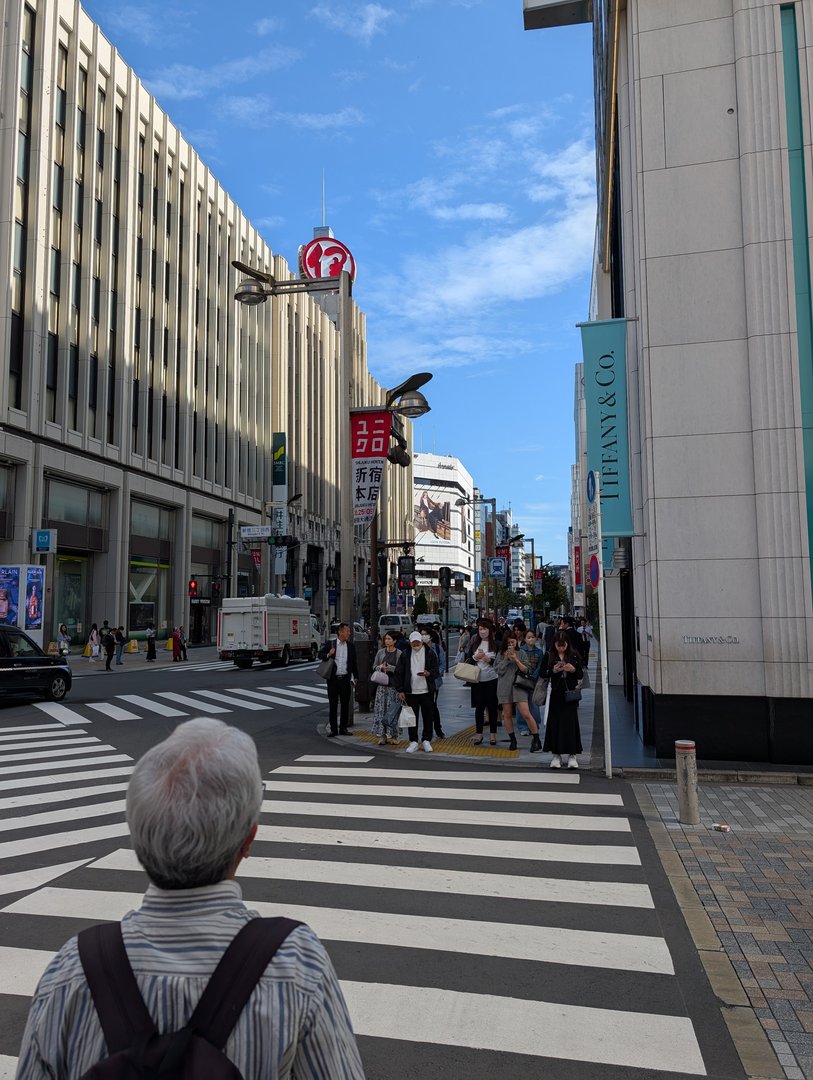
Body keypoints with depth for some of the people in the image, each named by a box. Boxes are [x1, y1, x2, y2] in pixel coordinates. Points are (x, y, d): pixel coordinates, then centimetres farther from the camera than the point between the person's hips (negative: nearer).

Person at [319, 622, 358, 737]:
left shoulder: (351, 646, 6)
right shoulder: (330, 643, -1)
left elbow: (354, 662, 12)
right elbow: (320, 654, 4)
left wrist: (355, 677, 9)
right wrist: (328, 655, -17)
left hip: (345, 679, 2)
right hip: (333, 679, -2)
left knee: (345, 704, 8)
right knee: (332, 704, 2)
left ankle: (343, 728, 18)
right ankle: (333, 729, 10)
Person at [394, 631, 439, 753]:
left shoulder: (430, 653, 2)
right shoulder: (405, 655, 4)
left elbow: (436, 671, 1)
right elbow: (399, 673, 5)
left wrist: (428, 673, -21)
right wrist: (400, 690, 0)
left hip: (426, 692, 0)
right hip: (410, 692, 1)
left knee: (428, 717, 5)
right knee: (412, 718, 5)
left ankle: (426, 741, 17)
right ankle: (413, 741, 15)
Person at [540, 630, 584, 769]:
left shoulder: (574, 655, 1)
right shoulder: (549, 656, 1)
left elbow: (580, 675, 4)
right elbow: (542, 673, 3)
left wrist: (573, 670, -16)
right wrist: (553, 670, -14)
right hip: (556, 693, 0)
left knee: (571, 722, 1)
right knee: (555, 722, 2)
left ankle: (572, 755, 10)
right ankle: (556, 755, 11)